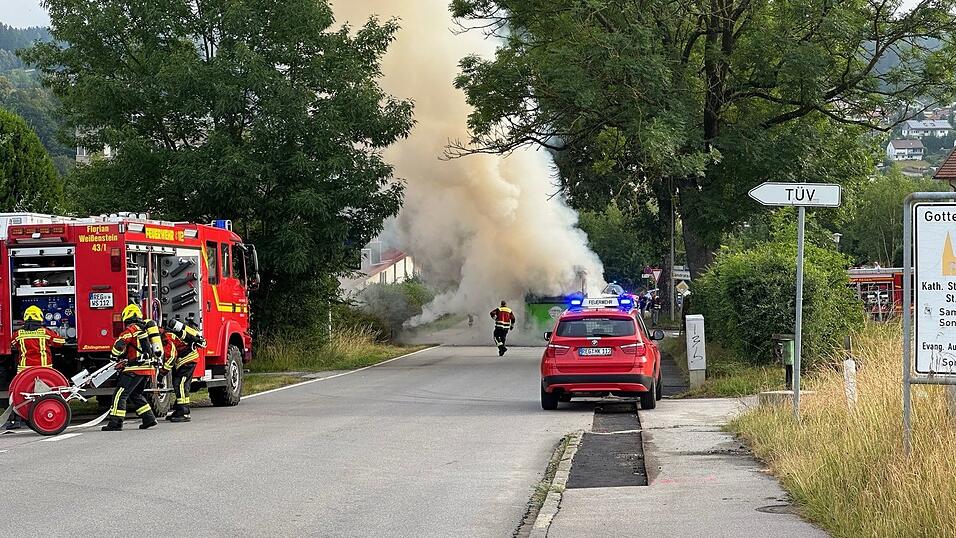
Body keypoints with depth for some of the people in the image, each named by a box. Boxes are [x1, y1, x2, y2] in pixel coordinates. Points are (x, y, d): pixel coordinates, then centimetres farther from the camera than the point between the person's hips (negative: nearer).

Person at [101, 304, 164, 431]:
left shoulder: (131, 329, -8)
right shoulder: (147, 328, 18)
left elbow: (119, 345, -17)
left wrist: (116, 357, 4)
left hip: (136, 368, -9)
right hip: (150, 368, 9)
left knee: (120, 394, -6)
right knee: (135, 394, 22)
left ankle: (115, 422, -12)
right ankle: (149, 418, 17)